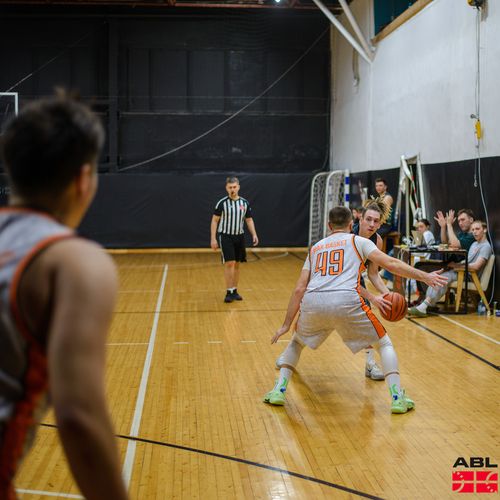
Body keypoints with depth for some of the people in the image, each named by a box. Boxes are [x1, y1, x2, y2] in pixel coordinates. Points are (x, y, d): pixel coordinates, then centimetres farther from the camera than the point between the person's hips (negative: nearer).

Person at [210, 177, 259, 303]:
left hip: (239, 236, 4)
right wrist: (213, 239, -9)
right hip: (225, 236, -4)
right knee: (229, 264, -11)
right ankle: (229, 292, -5)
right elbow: (214, 221, -3)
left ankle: (235, 291, 18)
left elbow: (249, 220, 12)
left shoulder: (244, 203, 5)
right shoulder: (222, 203, -6)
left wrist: (254, 234, -1)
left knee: (237, 264, 9)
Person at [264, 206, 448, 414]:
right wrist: (424, 276, 12)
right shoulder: (358, 241, 19)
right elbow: (391, 264, 6)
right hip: (346, 302, -3)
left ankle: (278, 390, 18)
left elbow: (299, 289, 21)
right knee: (384, 343, 17)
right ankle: (397, 397, 5)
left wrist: (286, 324, 24)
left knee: (296, 342, 32)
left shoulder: (315, 248, 28)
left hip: (312, 303, 3)